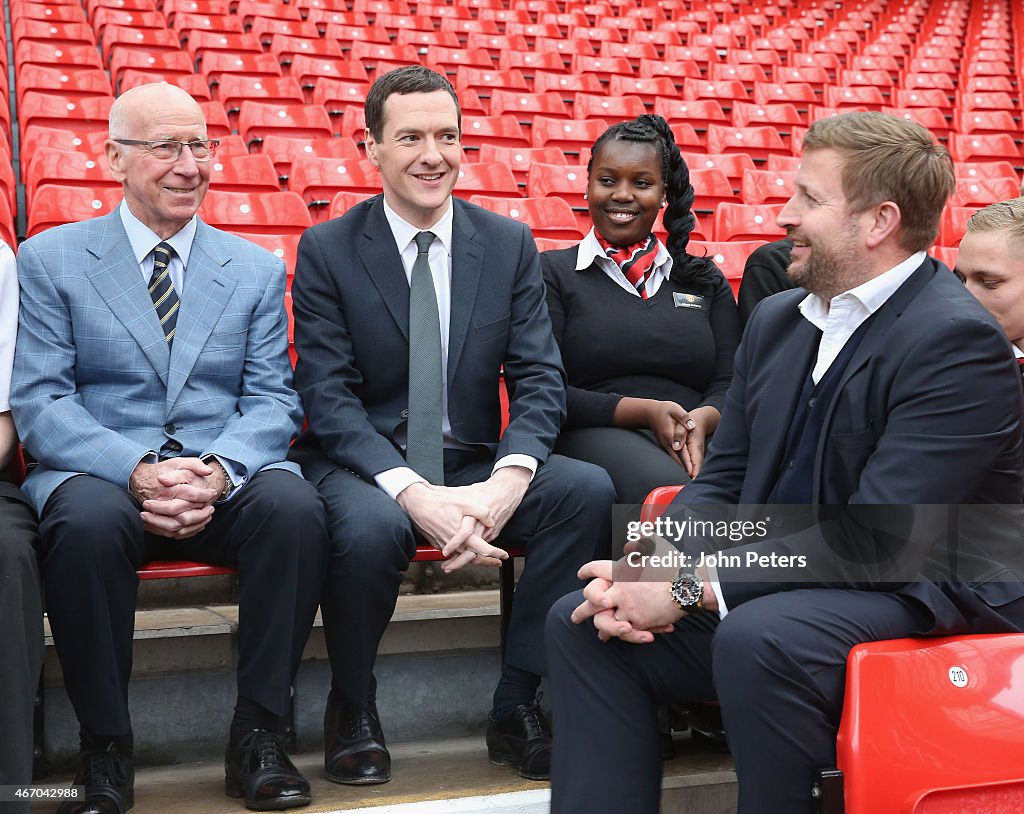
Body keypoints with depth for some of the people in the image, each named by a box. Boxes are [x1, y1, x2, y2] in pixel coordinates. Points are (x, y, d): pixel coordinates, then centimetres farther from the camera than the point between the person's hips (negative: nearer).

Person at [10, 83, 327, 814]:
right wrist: (136, 471, -19)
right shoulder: (51, 260, 7)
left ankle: (259, 734, -17)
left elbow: (272, 400, 6)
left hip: (224, 481, 2)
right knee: (88, 518, -36)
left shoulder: (258, 269, 14)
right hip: (99, 474, -1)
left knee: (294, 503, -31)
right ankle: (105, 747, -17)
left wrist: (218, 470, -16)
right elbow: (39, 400, -2)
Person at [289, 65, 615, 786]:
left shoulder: (510, 244, 5)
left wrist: (507, 480, -21)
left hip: (476, 465, 3)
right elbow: (328, 398, -10)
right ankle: (352, 710, -6)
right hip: (362, 463, -3)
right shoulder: (327, 250, -2)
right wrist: (414, 492, -26)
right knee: (373, 525, -37)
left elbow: (539, 377, 0)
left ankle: (517, 704, -9)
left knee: (590, 490, -24)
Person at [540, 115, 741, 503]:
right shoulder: (552, 272, 12)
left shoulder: (704, 280, 24)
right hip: (596, 438, -3)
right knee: (669, 489, -40)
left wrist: (702, 420, -14)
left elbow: (730, 384, 12)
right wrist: (646, 411, -12)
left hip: (699, 442, 3)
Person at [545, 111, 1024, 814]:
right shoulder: (778, 320, 9)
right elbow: (724, 480, 10)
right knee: (581, 622, -4)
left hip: (925, 595, -8)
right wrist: (643, 568, -10)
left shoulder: (957, 340, -17)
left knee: (757, 639, -34)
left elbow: (874, 539, -24)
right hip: (782, 582, 8)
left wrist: (692, 588, -23)